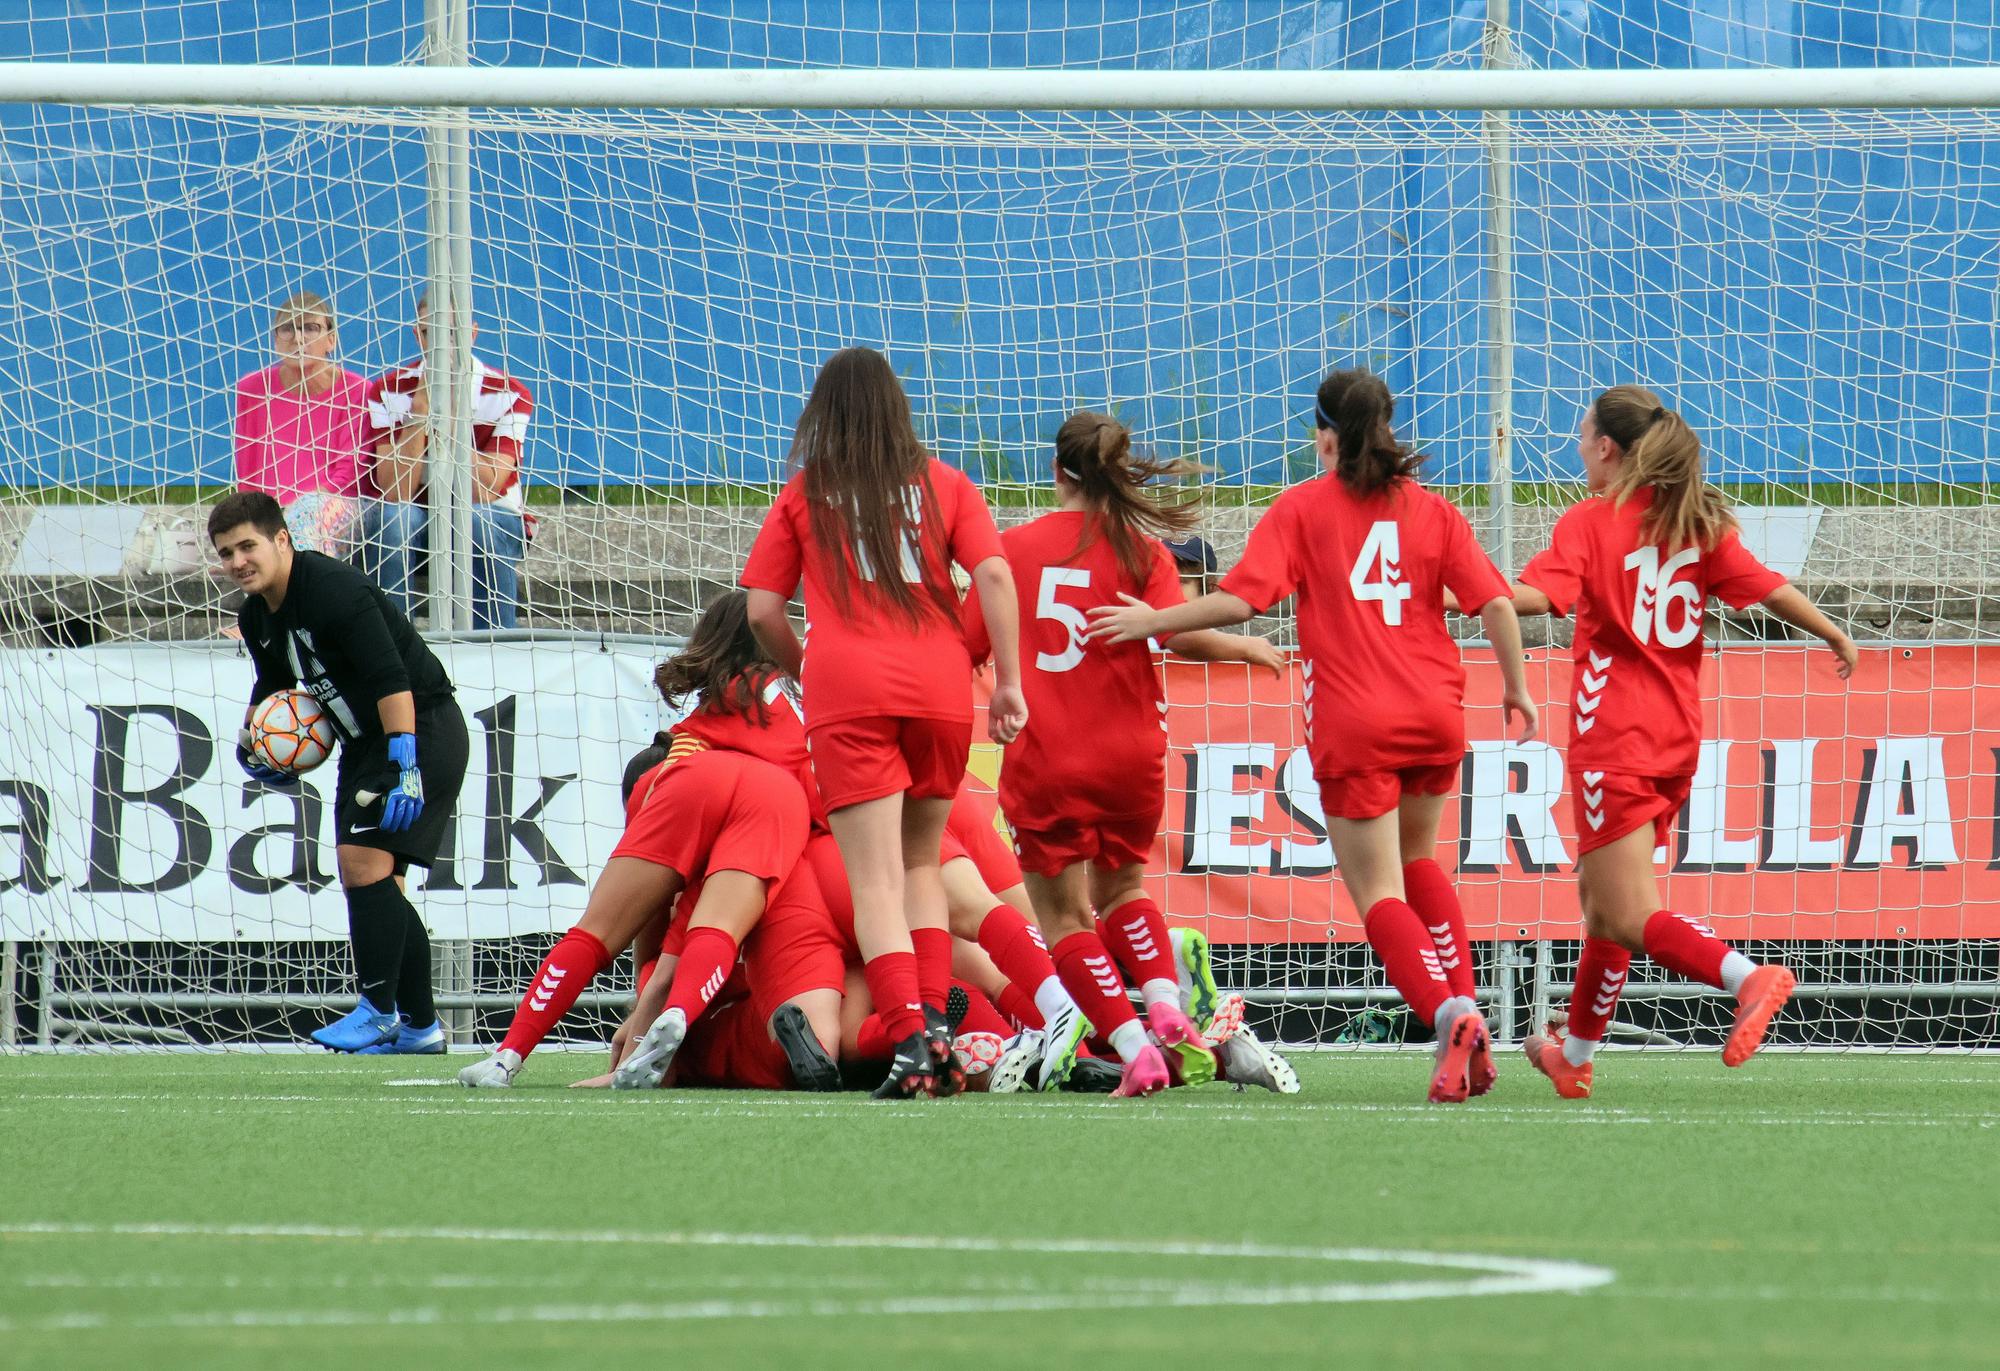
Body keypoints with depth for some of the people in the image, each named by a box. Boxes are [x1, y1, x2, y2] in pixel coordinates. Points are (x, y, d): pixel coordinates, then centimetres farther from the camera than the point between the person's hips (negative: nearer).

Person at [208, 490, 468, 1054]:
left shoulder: (335, 590, -23)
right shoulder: (256, 616, 5)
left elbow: (392, 681, -30)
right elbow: (273, 684, 24)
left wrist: (404, 765, -35)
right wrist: (249, 744, 9)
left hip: (421, 728, -10)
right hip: (366, 744, 10)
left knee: (365, 861, -19)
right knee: (369, 880, 9)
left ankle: (379, 1010, -13)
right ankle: (419, 1025, 17)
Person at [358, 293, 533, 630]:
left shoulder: (509, 395, -10)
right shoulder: (388, 391, -7)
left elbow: (484, 493, -22)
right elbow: (396, 493, -19)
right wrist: (420, 409, -25)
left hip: (495, 524, -1)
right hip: (417, 519, 1)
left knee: (477, 519, -35)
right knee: (393, 516, -32)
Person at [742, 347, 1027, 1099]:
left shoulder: (803, 496, 11)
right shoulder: (944, 485, 13)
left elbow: (761, 611, 8)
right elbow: (994, 576, 1)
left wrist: (804, 672, 25)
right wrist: (1009, 682, 3)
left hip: (847, 691, -2)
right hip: (941, 687, 2)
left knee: (875, 880, -6)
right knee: (920, 862, 19)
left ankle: (910, 1040, -21)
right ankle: (936, 1023, 5)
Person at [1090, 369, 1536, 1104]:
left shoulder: (1303, 507, -1)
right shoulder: (1432, 511, 7)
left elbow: (1241, 598, -9)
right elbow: (1495, 603, 1)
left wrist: (1153, 621, 2)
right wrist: (1516, 687, 13)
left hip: (1354, 726, -4)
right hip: (1435, 713, 4)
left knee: (1378, 891, 1)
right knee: (1417, 858, 26)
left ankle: (1450, 1014, -20)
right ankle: (1464, 1002, 13)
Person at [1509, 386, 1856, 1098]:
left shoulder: (1590, 522, -7)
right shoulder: (1699, 521, 8)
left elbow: (1537, 595, -21)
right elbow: (1766, 587, 4)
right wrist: (1836, 637, 16)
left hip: (1613, 739, -7)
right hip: (1677, 738, 7)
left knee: (1627, 917, -11)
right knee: (1600, 894, 22)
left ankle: (1747, 977, -34)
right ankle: (1576, 1054, 32)